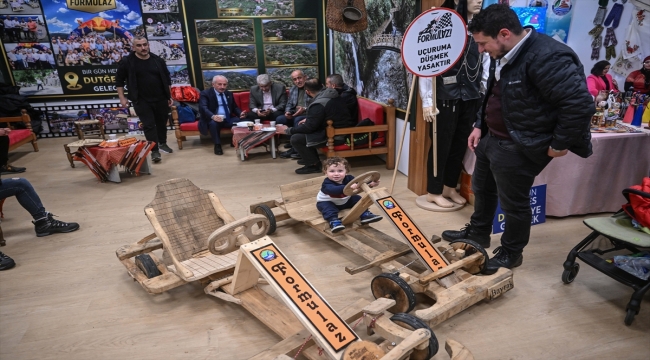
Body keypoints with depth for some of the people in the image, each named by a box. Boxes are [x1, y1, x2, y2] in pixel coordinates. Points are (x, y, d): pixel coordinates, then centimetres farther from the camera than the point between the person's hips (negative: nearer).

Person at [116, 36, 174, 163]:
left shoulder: (158, 60, 2)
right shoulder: (127, 62, -5)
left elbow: (167, 79, 11)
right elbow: (119, 80, 2)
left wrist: (169, 96, 8)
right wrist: (122, 98, -2)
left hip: (160, 99, 3)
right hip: (141, 101, -3)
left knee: (162, 122, 14)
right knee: (149, 125, -6)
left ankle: (162, 143, 34)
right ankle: (154, 150, -2)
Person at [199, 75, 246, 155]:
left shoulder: (229, 94, 15)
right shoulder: (205, 93, -4)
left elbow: (235, 107, 20)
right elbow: (203, 108, -19)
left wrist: (240, 113, -6)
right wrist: (213, 116, -41)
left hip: (228, 119, 5)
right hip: (213, 119, -4)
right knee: (213, 123, -39)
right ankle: (217, 145, -21)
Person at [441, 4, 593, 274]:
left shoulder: (547, 58, -25)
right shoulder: (504, 56, 5)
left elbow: (580, 104, -25)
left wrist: (559, 144, -17)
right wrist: (480, 125, 12)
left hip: (519, 146, -9)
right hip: (491, 138, 10)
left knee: (513, 202, 6)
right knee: (482, 189, 22)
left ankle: (511, 253, 29)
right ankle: (477, 233, 44)